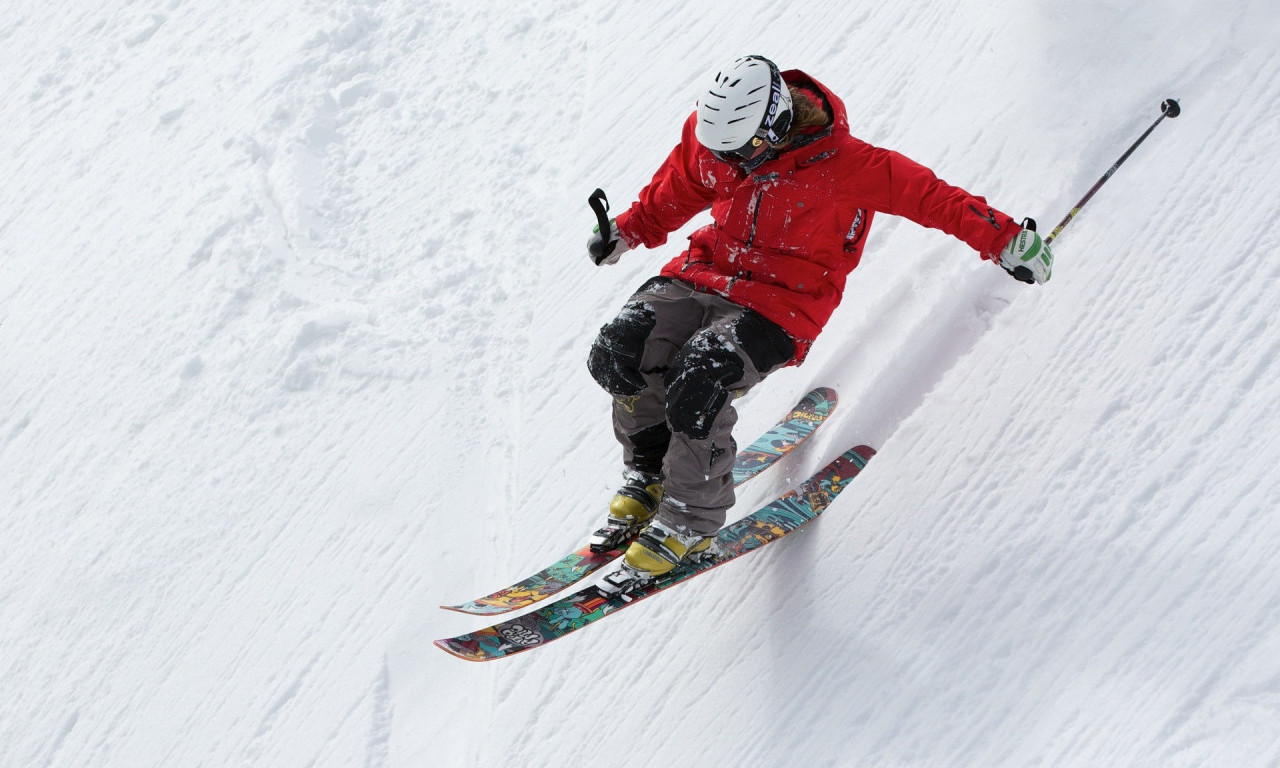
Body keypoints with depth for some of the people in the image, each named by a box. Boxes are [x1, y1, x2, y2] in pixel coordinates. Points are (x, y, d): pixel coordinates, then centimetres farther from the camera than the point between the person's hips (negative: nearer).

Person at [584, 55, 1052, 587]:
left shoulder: (843, 165, -19)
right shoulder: (710, 136, -4)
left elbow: (929, 196, -13)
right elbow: (672, 196, 17)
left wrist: (1005, 241, -12)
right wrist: (627, 232, 16)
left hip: (782, 304, -5)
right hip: (706, 271, 6)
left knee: (696, 385, -29)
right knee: (620, 352, -18)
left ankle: (688, 522, -7)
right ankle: (648, 476, 9)